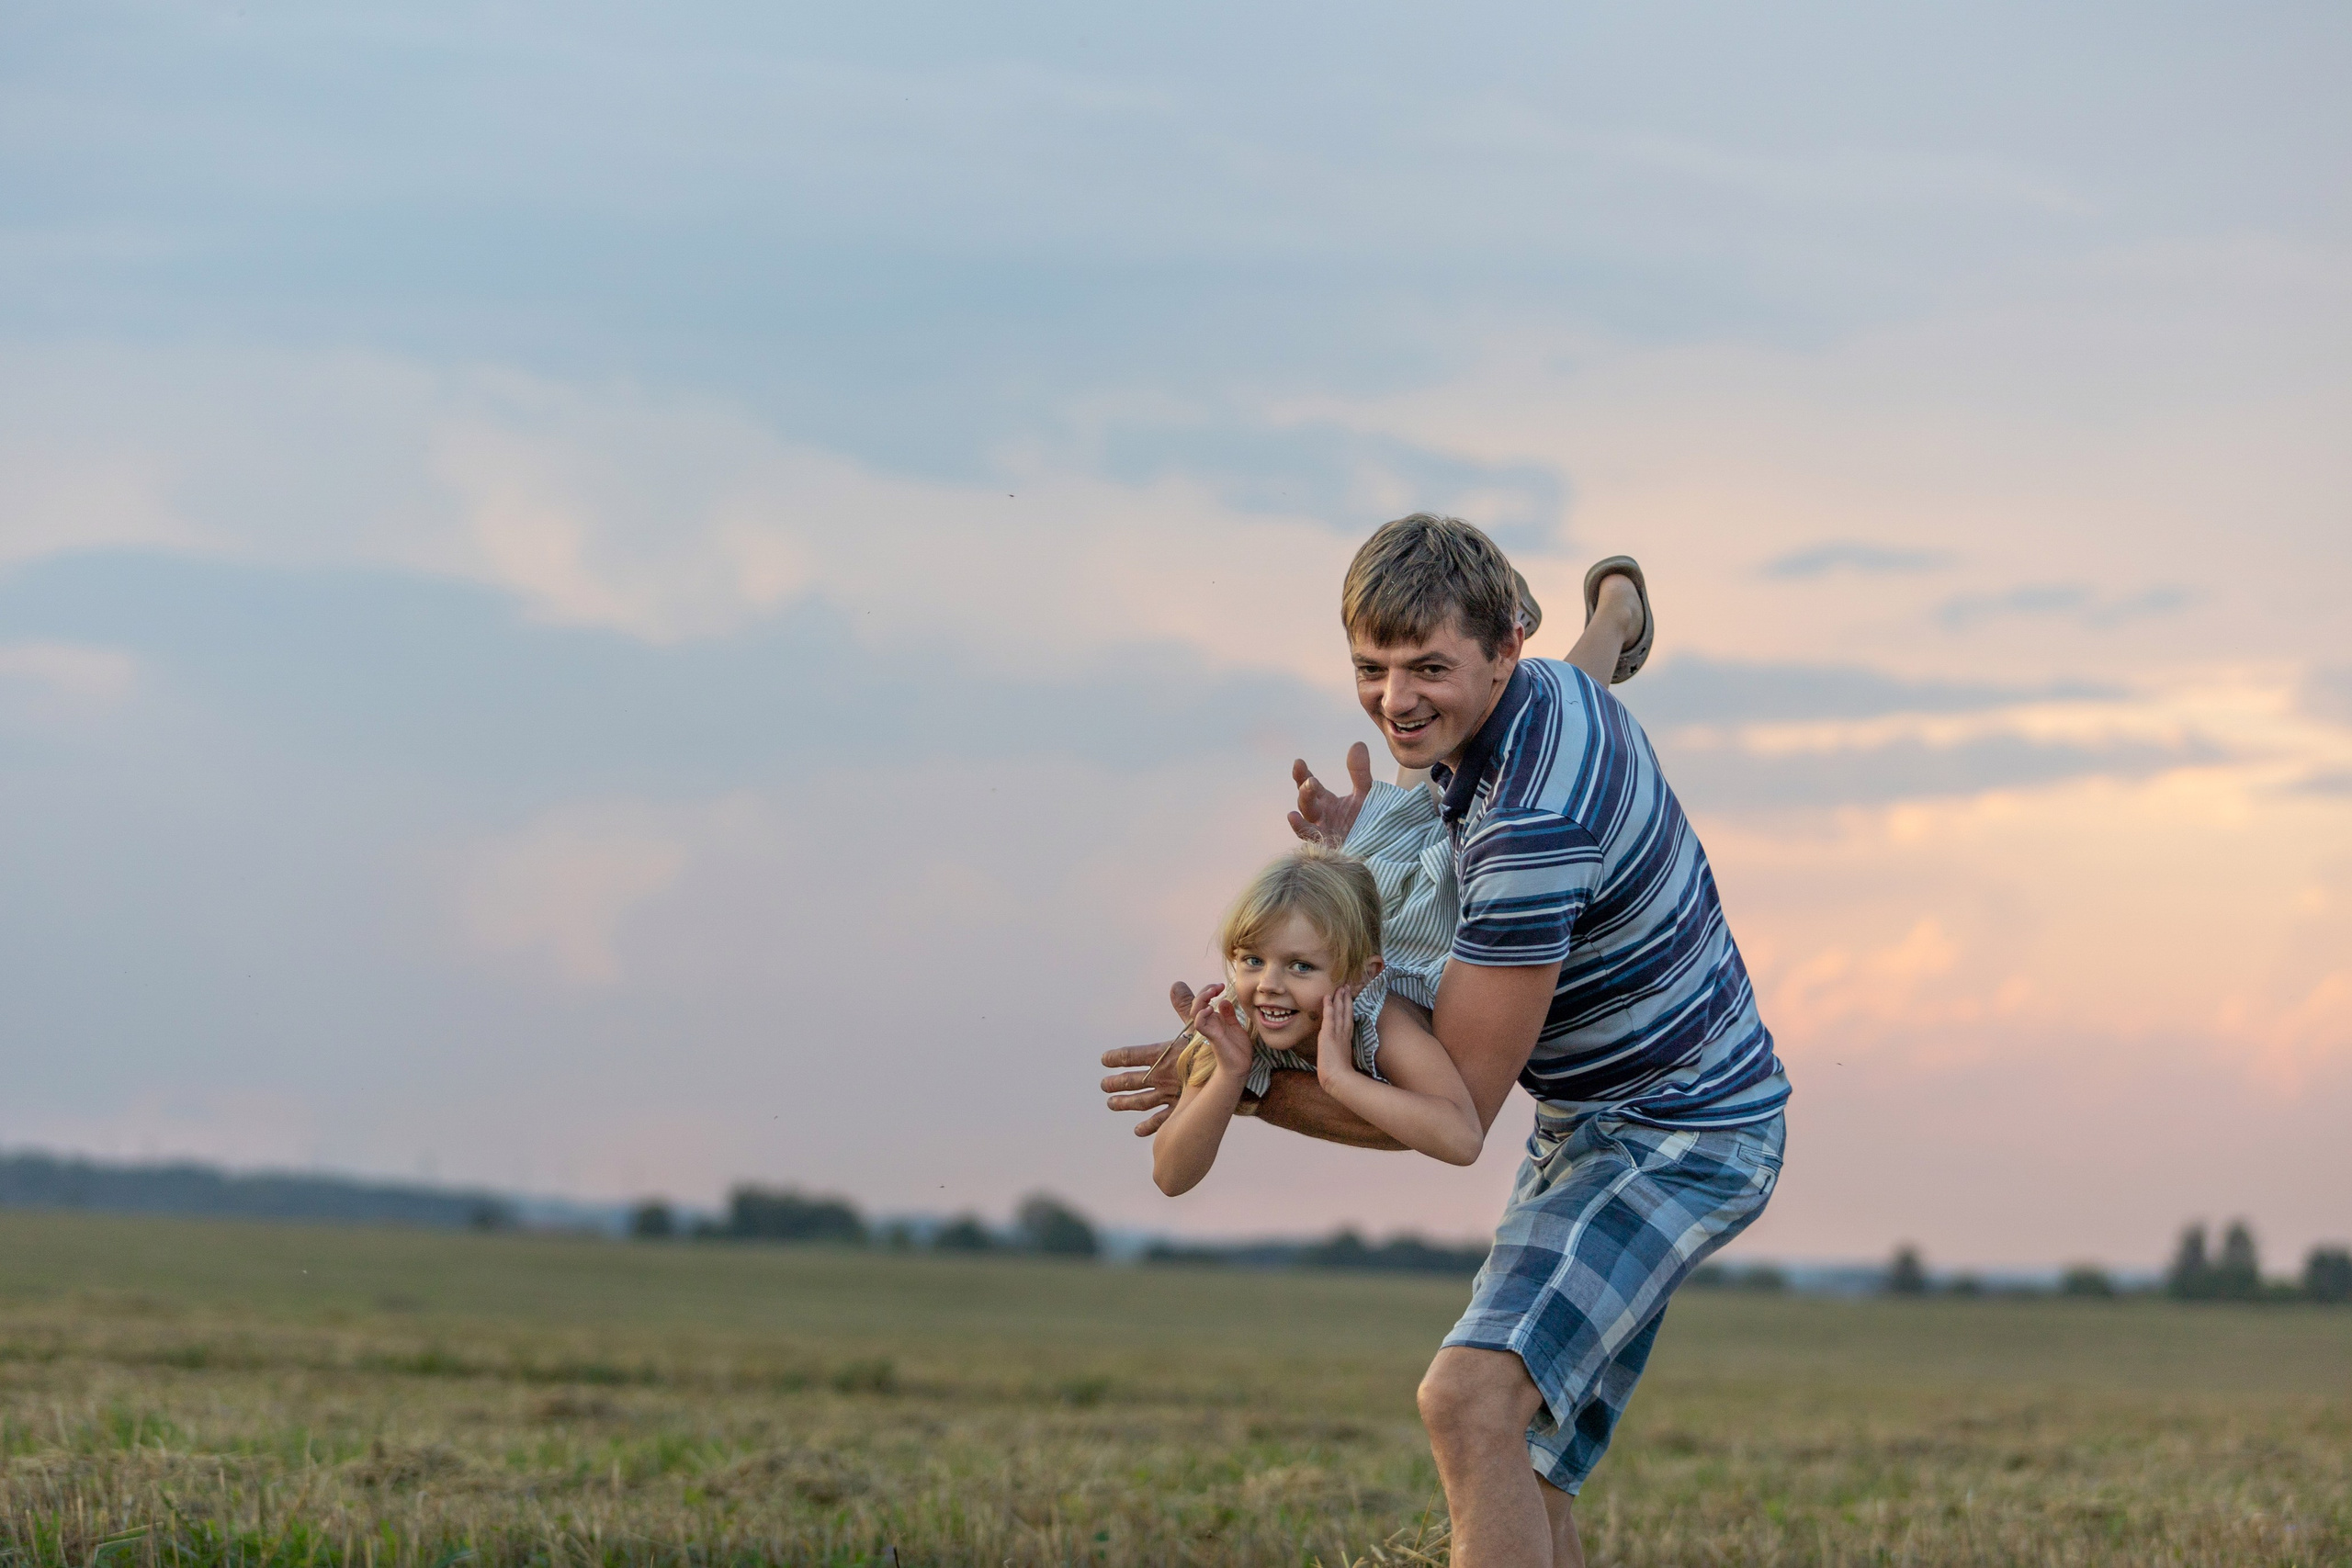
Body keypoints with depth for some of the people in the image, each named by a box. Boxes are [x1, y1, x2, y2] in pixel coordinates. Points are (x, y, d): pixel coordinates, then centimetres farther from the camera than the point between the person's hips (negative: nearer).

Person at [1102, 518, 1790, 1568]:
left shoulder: (1532, 827, -30)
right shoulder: (1551, 689, 0)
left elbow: (1454, 1108, -23)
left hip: (1677, 1142, -11)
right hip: (1587, 1122, 11)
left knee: (1472, 1399, -28)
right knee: (1519, 1472, 10)